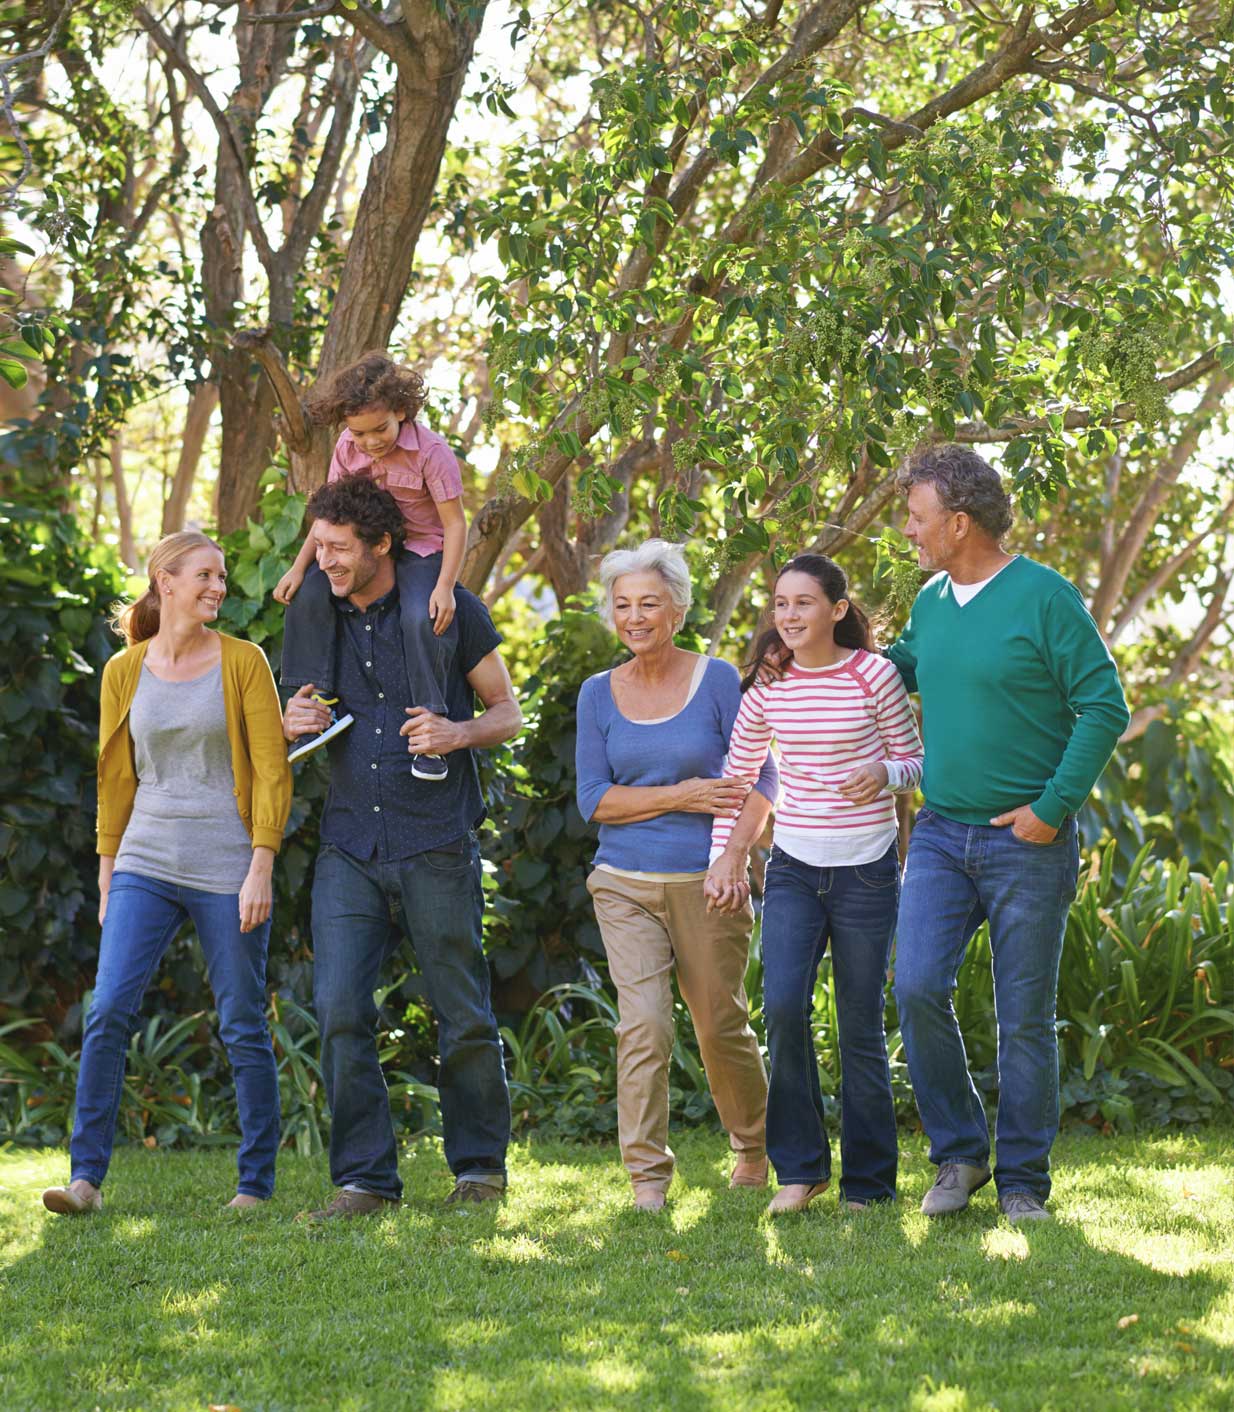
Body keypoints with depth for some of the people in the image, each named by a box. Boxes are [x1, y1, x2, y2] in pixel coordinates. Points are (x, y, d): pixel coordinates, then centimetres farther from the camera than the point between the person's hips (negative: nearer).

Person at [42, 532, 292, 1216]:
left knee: (243, 1028, 1)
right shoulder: (125, 671, 7)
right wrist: (107, 880, 10)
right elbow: (115, 780, 12)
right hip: (146, 864, 2)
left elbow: (272, 770, -3)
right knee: (108, 1012, -10)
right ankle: (87, 1177, -6)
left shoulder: (242, 662, -1)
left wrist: (260, 870, -11)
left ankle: (256, 1182, 11)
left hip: (227, 870, -2)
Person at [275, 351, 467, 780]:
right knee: (307, 592, -18)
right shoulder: (348, 450, -4)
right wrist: (299, 566, -4)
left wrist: (445, 586, -29)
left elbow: (455, 524, -18)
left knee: (423, 618, -33)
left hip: (423, 549, -5)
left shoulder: (431, 452, -20)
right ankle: (321, 702, -16)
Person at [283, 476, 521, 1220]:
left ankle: (481, 1164, 20)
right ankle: (365, 1178, -3)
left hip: (435, 844, -3)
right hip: (350, 847, 3)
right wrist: (293, 725, -3)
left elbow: (510, 713, 5)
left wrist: (459, 733, -17)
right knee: (340, 1010, -9)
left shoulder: (449, 611, -2)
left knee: (464, 1016, 4)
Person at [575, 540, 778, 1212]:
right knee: (643, 1023, -13)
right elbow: (593, 798, 1)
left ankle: (754, 1146, 33)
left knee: (720, 1026, 7)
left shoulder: (717, 680, -1)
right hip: (625, 885, 1)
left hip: (706, 884, -1)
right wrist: (678, 797, -12)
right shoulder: (599, 693, 6)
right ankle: (647, 1176, -9)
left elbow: (759, 782, 0)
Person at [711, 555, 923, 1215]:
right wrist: (725, 852, 8)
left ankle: (868, 1184, 16)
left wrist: (882, 774, -21)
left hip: (865, 869, -2)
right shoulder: (768, 683, 3)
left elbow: (913, 760, 1)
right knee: (783, 1006, -14)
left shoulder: (874, 675, -6)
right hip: (793, 867, 3)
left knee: (861, 1025, 2)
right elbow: (739, 769, 14)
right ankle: (801, 1167, 0)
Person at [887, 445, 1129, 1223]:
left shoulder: (1046, 598, -11)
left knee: (1026, 1017, 2)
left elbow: (1105, 707, -11)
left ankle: (1024, 1181, 13)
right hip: (941, 834, 5)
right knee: (918, 987, -11)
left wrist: (1054, 806, -15)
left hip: (1028, 841, -5)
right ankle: (959, 1152, 5)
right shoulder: (931, 601, 9)